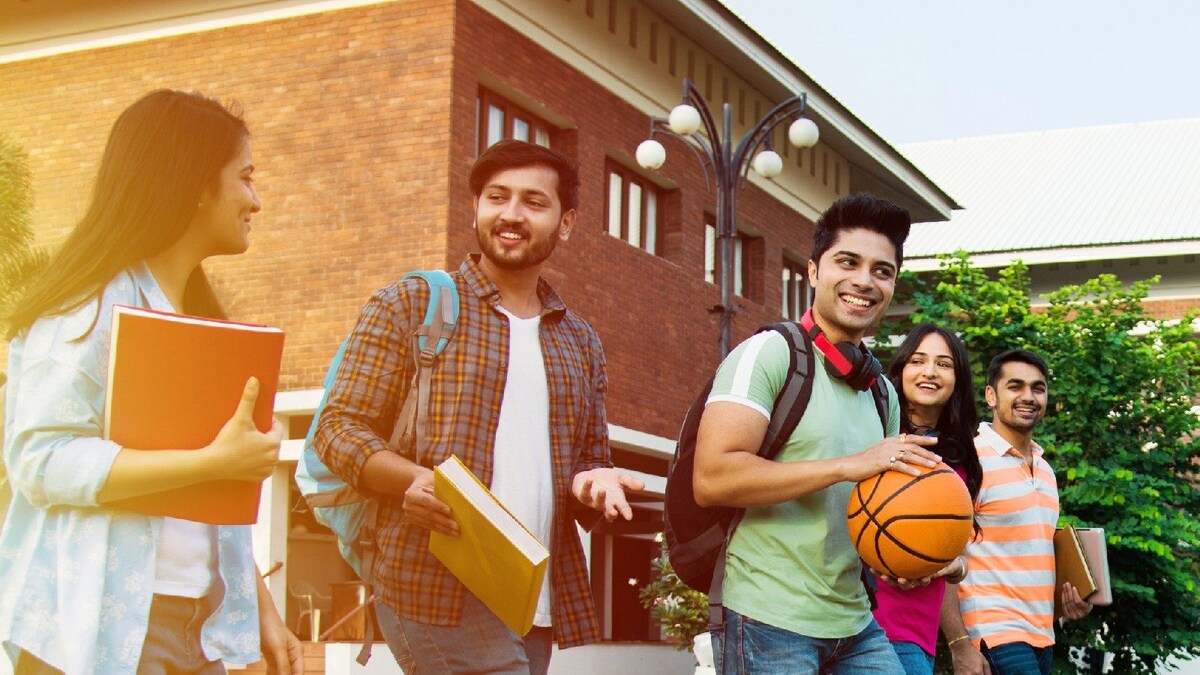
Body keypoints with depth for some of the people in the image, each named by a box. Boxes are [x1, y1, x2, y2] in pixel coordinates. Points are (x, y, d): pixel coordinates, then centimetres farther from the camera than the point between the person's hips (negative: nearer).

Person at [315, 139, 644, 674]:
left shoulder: (580, 343, 18)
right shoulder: (411, 306, 4)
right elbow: (339, 428, 1)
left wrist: (594, 481, -1)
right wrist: (414, 478, -19)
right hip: (437, 591, -5)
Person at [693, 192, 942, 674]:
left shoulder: (882, 393, 16)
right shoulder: (769, 354, -8)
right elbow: (711, 480, -20)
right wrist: (848, 465, -21)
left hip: (855, 626, 7)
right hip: (770, 623, -7)